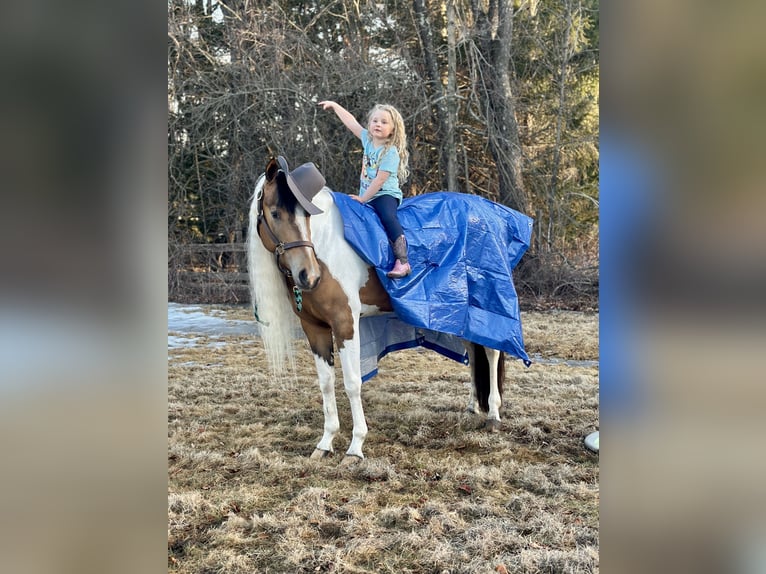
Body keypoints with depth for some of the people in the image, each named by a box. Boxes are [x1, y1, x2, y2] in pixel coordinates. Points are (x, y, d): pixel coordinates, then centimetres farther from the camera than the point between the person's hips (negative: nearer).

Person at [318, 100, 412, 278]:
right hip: (367, 195, 9)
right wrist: (334, 105, 25)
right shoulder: (368, 140, 8)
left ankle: (403, 262, -41)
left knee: (388, 217, -34)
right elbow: (351, 122, 19)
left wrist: (362, 198, -18)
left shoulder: (391, 152, -14)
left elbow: (380, 180, -19)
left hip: (386, 194, -9)